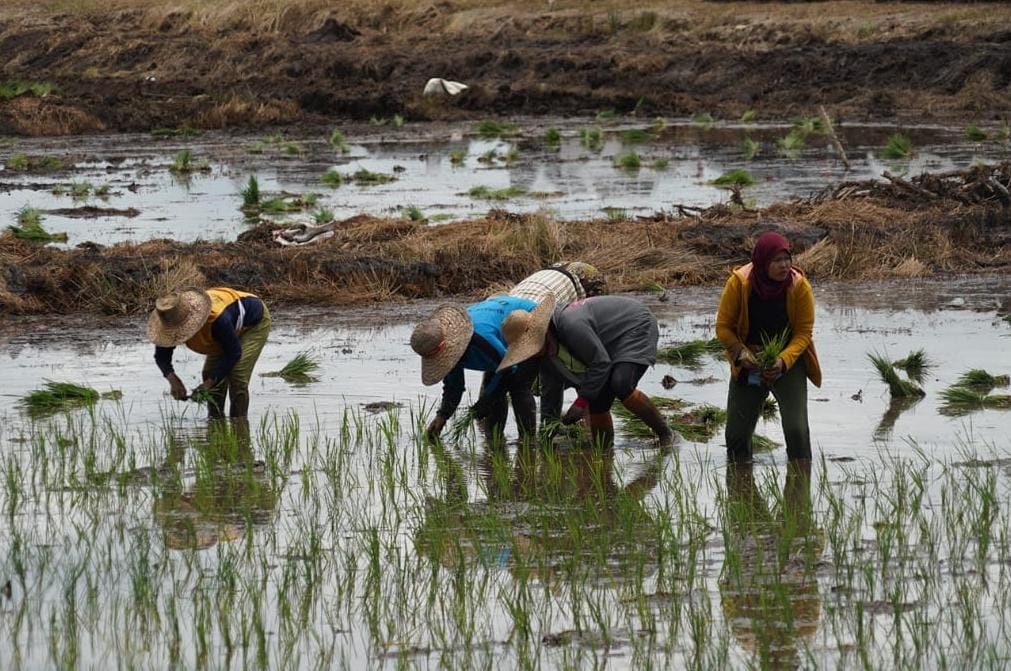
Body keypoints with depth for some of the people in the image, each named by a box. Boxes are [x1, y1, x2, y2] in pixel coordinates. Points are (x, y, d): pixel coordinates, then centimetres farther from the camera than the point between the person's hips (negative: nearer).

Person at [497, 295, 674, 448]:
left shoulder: (572, 325, -34)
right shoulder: (546, 352, -4)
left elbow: (601, 362, -30)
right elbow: (550, 393, 5)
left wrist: (582, 401, -27)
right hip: (613, 345, 9)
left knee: (621, 387, -29)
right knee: (597, 404, 0)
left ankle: (664, 433, -14)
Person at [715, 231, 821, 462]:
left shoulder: (800, 286, -17)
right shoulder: (739, 283, -17)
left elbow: (803, 333, -11)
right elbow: (723, 327, -7)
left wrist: (784, 361, -27)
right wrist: (741, 352, -24)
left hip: (789, 363, -1)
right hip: (748, 365, 1)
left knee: (796, 429, -16)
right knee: (737, 434, 5)